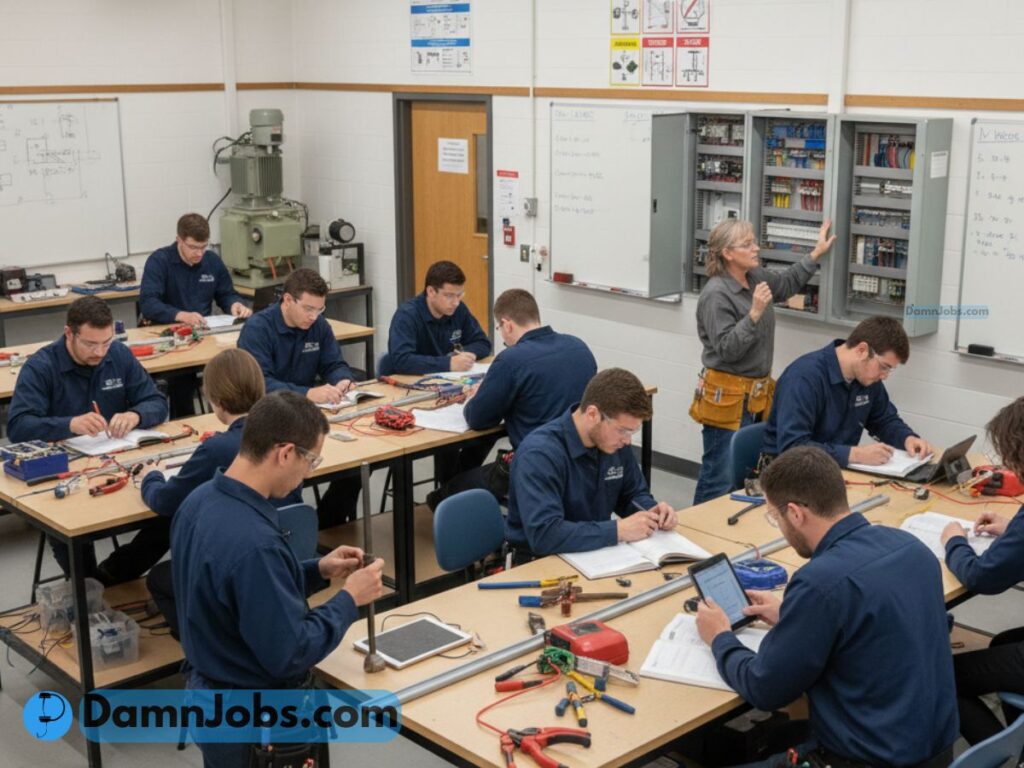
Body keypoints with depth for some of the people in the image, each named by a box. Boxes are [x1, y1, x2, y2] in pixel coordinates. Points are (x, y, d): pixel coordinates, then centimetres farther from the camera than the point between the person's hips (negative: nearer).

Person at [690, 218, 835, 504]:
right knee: (720, 478, -4)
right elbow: (727, 349, -23)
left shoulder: (756, 277, 6)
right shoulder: (716, 295, -18)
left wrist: (816, 253, 25)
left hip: (756, 395, 9)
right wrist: (754, 313, -30)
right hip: (727, 399, -9)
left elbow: (788, 283, 28)